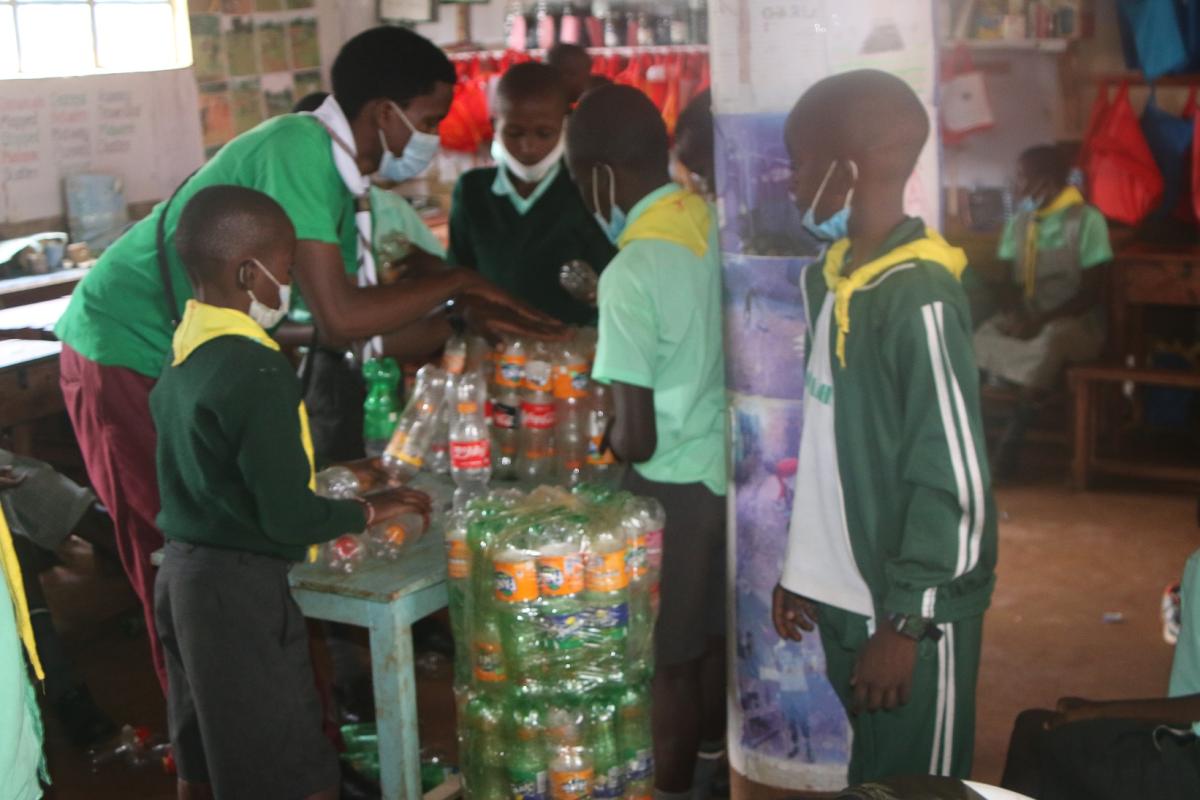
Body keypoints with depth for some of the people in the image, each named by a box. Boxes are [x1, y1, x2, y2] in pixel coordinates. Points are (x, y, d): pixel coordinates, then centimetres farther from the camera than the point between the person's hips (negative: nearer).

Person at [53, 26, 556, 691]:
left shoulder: (343, 184, 4)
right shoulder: (300, 147, -25)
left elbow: (362, 329, 6)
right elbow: (339, 319, -31)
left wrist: (466, 319, -2)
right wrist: (456, 282, -19)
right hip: (126, 354, -9)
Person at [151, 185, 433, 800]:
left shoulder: (184, 351, 4)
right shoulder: (256, 371, -22)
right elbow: (288, 517, -22)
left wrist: (328, 483, 14)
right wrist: (371, 511, -6)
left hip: (185, 570, 9)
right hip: (241, 586, -9)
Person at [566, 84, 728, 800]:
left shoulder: (631, 273, -24)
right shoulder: (715, 222, -3)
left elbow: (635, 438, -23)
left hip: (674, 485, -8)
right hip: (726, 463, 8)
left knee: (667, 657, 9)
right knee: (712, 632, 23)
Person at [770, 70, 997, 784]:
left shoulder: (920, 297, -18)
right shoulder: (829, 278, 7)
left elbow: (953, 482, -18)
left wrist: (905, 622, -16)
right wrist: (803, 568, 14)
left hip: (913, 612, -7)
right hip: (845, 595, 7)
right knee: (869, 776, 16)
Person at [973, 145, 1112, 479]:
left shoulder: (1087, 220, -8)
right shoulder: (1020, 222, 10)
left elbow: (1090, 292, -11)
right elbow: (1009, 282, 10)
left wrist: (1041, 321, -22)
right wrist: (1015, 314, -13)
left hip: (1076, 324, -5)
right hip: (1029, 320, 5)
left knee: (1052, 340, -39)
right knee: (981, 339, -26)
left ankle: (1013, 437, -29)